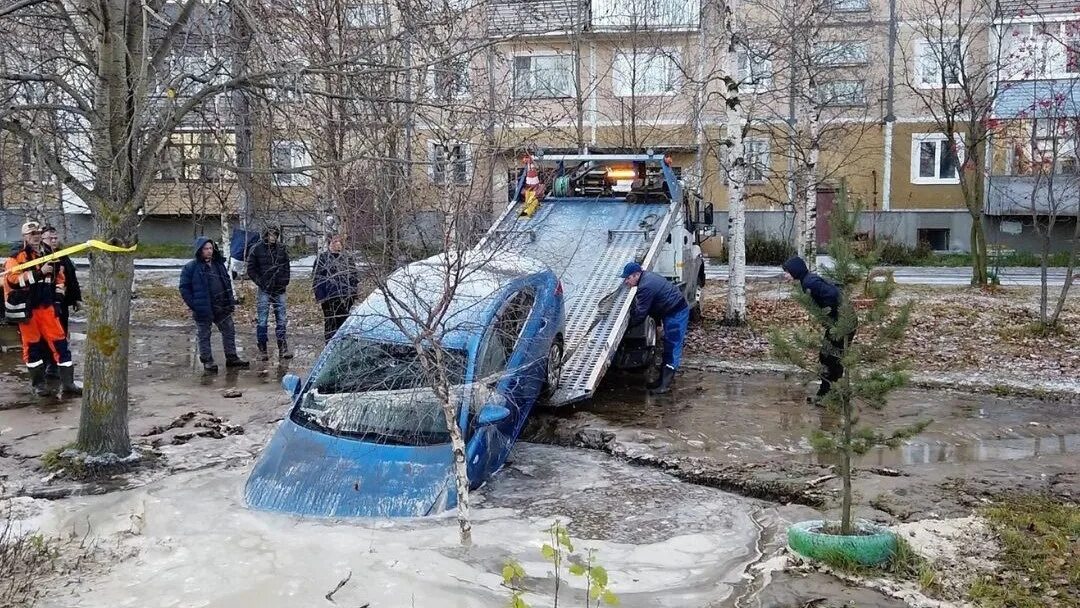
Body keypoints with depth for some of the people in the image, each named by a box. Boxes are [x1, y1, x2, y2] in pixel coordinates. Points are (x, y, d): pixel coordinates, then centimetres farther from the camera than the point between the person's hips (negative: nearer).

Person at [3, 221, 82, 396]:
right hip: (25, 307, -4)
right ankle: (38, 383, 18)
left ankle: (67, 383, 1)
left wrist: (59, 291, 13)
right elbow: (12, 279, -23)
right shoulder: (17, 256, -9)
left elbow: (59, 274, 26)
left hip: (45, 304, 4)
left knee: (59, 340, -1)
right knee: (32, 344, 4)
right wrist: (39, 273, -28)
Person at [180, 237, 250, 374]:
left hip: (222, 307, 5)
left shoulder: (219, 264, 10)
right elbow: (184, 288, -7)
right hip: (203, 309, -5)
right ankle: (207, 361, 15)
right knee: (204, 336, 6)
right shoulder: (191, 268, -8)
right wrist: (193, 305, -13)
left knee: (229, 331, 10)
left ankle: (231, 358, 20)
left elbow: (227, 283, 19)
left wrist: (230, 300, 11)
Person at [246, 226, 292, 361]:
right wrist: (260, 282, -8)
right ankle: (262, 350, 7)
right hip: (264, 290, -3)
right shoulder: (257, 249, -3)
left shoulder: (282, 248, 5)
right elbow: (251, 269, 1)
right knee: (262, 322, 0)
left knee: (281, 321, 4)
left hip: (279, 290, 3)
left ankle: (283, 349, 8)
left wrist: (285, 281, 3)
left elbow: (286, 267, 15)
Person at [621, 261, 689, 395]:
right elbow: (637, 305, 16)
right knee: (668, 347, 15)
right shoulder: (646, 277, 6)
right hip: (671, 312, 11)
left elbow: (640, 313, -20)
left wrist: (628, 325, -7)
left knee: (672, 349, -8)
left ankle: (665, 384, -7)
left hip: (676, 314, -11)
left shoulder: (646, 286, -26)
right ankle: (662, 379, 23)